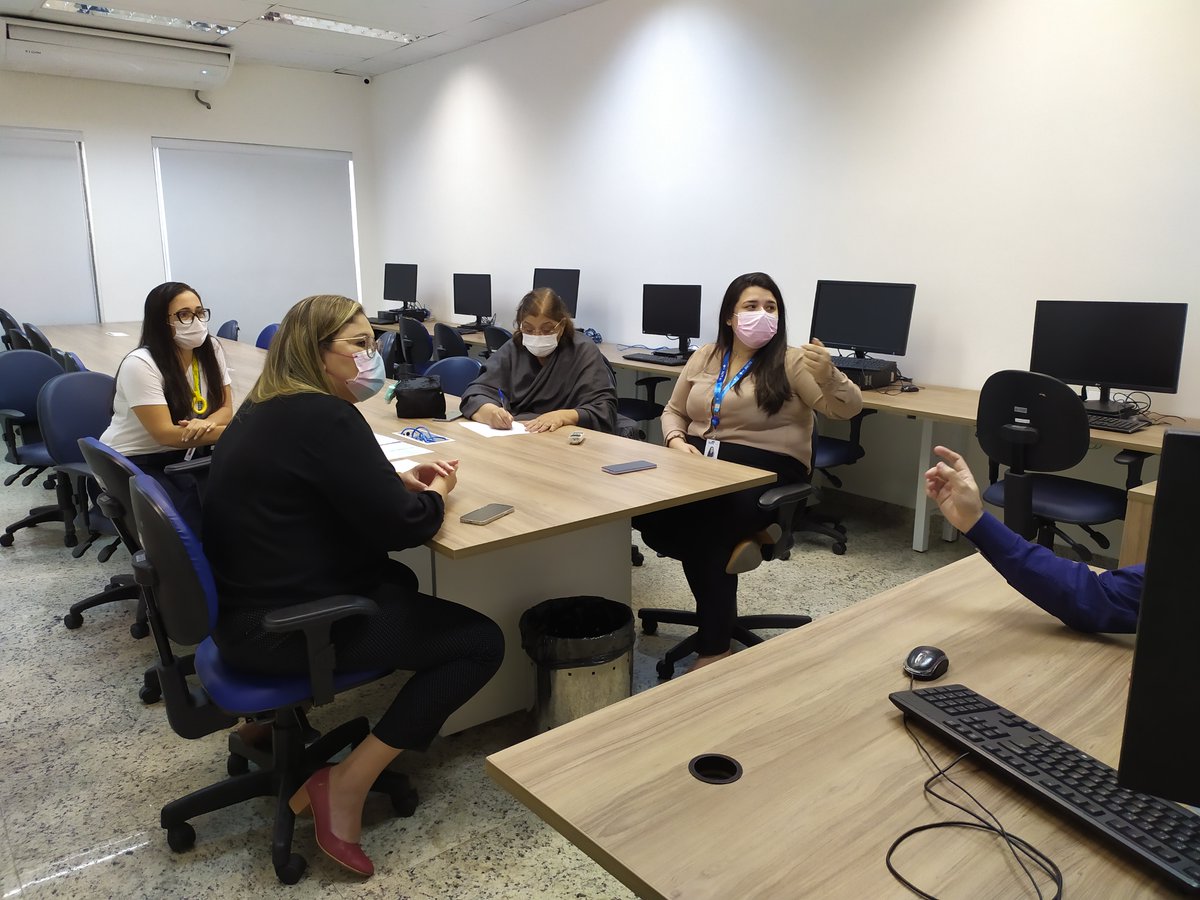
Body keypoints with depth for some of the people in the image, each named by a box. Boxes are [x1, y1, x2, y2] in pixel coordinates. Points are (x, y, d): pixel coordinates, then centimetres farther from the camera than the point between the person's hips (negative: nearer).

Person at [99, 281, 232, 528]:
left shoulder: (211, 348, -3)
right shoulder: (140, 364, -19)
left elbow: (225, 408, 0)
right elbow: (164, 433, -24)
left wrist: (205, 425, -25)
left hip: (180, 457, 5)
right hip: (132, 463, -5)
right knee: (195, 520, -28)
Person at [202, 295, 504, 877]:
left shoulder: (264, 408, 9)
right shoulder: (323, 417, -22)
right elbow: (402, 527, -23)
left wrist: (399, 482, 5)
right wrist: (435, 495, -2)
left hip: (247, 608, 10)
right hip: (284, 626, -10)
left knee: (399, 584, 32)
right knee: (480, 641, -4)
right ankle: (345, 786, -2)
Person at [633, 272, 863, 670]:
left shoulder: (790, 362, -2)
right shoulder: (704, 357, 13)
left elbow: (848, 409, -7)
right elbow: (673, 411, 20)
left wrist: (828, 375, -29)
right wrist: (677, 441, -2)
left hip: (764, 469, -5)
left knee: (704, 528, -29)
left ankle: (713, 650, -11)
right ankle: (735, 545, -8)